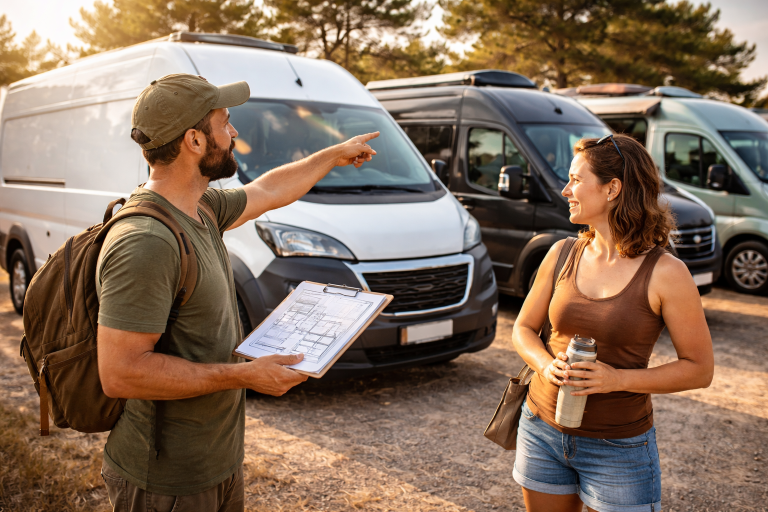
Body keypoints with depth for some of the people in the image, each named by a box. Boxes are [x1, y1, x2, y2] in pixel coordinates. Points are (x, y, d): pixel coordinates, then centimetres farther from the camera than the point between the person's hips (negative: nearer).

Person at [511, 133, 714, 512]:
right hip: (542, 431, 4)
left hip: (619, 448, -3)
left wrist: (618, 379, -21)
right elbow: (524, 328, 8)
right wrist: (545, 364, -13)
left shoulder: (665, 274, -12)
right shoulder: (562, 254, 0)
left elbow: (700, 369, -8)